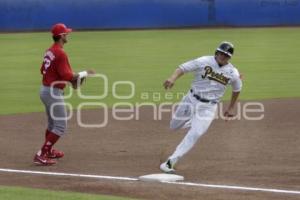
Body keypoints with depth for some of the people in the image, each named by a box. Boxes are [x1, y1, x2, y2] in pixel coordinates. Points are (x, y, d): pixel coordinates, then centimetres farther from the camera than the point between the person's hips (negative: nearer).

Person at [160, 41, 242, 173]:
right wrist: (172, 78, -35)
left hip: (208, 107, -1)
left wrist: (231, 108, 20)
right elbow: (183, 68, -15)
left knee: (194, 134, -15)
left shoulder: (233, 73, -3)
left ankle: (171, 162, -11)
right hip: (191, 100, 1)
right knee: (174, 127, 11)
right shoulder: (204, 62, -10)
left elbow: (236, 89, 16)